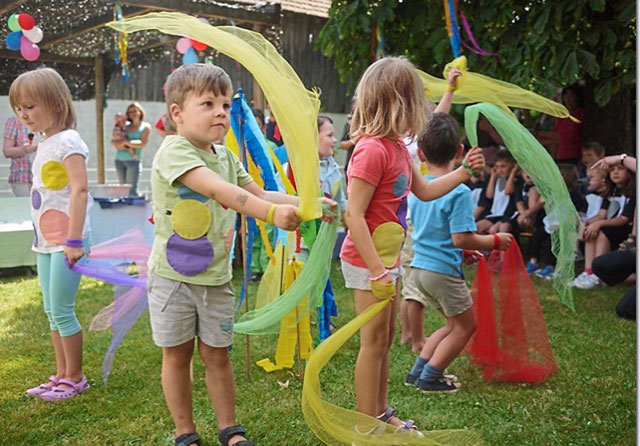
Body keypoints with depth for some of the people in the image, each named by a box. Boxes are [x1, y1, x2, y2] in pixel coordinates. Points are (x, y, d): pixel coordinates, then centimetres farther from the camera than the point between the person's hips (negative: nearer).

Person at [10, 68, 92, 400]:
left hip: (65, 241, -9)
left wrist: (74, 239, -24)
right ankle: (61, 375, 24)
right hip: (45, 242, 9)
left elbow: (80, 190, -20)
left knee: (62, 311, -3)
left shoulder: (67, 141, -13)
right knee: (52, 312, 14)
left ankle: (74, 378, 12)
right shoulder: (44, 144, 15)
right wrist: (40, 236, 17)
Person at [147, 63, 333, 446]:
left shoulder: (225, 156, 7)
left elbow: (257, 194, 13)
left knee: (217, 354, 14)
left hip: (216, 276, 5)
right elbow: (219, 190, -32)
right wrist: (272, 213, -42)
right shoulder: (173, 150, -17)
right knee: (177, 356, 10)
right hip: (173, 275, -5)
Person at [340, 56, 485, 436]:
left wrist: (464, 171, 16)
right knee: (374, 341, 0)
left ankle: (381, 413, 33)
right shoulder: (372, 150, -22)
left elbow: (425, 191, 23)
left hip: (388, 258, 10)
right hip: (368, 261, -10)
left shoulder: (398, 148, 8)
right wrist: (377, 270, -27)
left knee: (385, 338, 18)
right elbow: (354, 215, -25)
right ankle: (367, 428, 14)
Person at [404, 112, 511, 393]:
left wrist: (465, 251, 20)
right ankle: (429, 377, 12)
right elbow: (462, 237, -22)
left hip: (419, 266, 8)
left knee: (455, 323, 23)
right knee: (465, 326, 13)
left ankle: (418, 370, 23)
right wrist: (495, 241, -6)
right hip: (443, 270, -8)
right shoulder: (459, 192, -17)